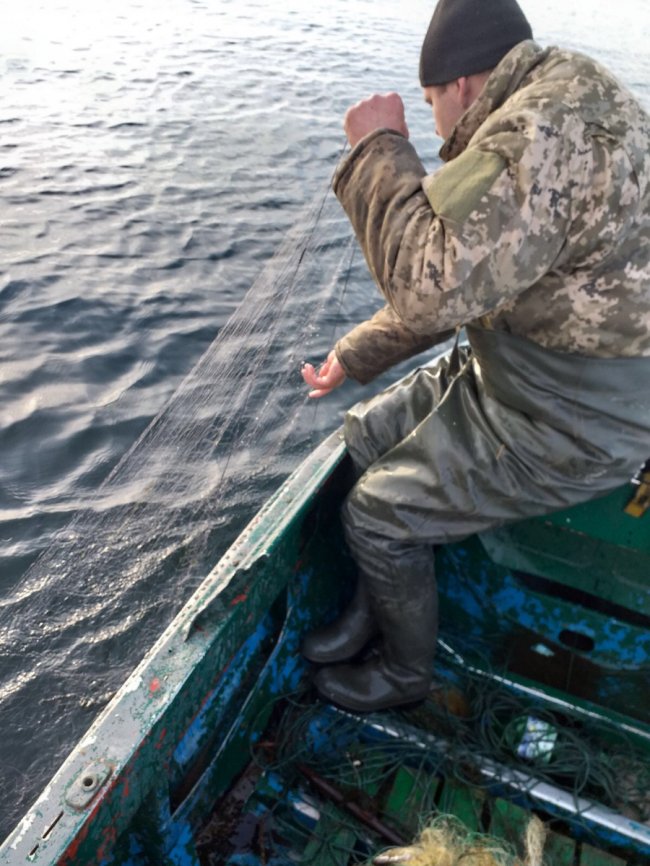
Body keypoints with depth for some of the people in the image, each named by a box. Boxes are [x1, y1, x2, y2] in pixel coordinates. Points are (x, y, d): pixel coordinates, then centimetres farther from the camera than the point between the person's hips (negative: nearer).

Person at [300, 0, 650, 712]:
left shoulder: (552, 128, -25)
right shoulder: (535, 120, 11)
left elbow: (431, 283, -34)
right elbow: (457, 284, 15)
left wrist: (380, 148, -19)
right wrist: (354, 358, 16)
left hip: (568, 427, -10)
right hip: (512, 378, 10)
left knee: (377, 515, -4)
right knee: (365, 437, 11)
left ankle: (406, 672, 24)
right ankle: (370, 612, 27)